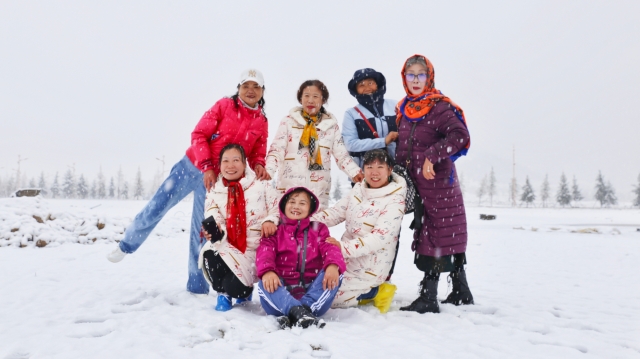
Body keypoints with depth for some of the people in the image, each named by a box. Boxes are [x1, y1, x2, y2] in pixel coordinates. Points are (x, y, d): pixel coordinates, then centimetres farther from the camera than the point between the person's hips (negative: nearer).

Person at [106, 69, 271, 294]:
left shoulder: (261, 123, 2)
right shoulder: (224, 106, -6)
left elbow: (257, 154, 7)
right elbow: (199, 134, -8)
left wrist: (258, 165, -16)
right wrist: (207, 166, -19)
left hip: (217, 180, 1)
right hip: (193, 166, -1)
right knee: (156, 207, 1)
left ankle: (197, 286, 18)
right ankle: (126, 246, 29)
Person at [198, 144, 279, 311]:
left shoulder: (261, 185, -3)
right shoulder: (214, 192, 3)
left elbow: (278, 209, 1)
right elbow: (214, 222, -9)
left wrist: (270, 221, -22)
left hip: (255, 251, -2)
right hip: (228, 249, 2)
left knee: (233, 286, -25)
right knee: (209, 255, -33)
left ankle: (244, 289, 20)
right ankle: (223, 293, 1)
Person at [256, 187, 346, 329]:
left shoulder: (318, 229, 17)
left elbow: (329, 248, -5)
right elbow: (265, 252, -8)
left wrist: (333, 265, -31)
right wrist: (267, 271, -34)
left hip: (312, 289, 1)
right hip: (283, 291, -1)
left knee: (335, 274, -25)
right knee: (265, 284, -30)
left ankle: (294, 315, -41)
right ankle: (299, 312, -53)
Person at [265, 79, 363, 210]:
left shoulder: (332, 125, 8)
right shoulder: (289, 121, 4)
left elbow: (342, 155, 8)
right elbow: (276, 150, -1)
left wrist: (355, 172, -9)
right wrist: (268, 170, -18)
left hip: (319, 191, 2)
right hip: (289, 188, -1)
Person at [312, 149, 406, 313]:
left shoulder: (395, 201, -18)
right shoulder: (358, 189, 3)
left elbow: (380, 238, -27)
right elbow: (336, 212, 3)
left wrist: (345, 247, -39)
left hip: (368, 268, -7)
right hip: (346, 259, 8)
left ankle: (373, 292, 5)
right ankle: (368, 289, 15)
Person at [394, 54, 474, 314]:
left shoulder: (439, 106, -9)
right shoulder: (404, 110, 13)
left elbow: (460, 135, -22)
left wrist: (432, 156, -26)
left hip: (438, 182, -7)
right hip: (417, 184, 7)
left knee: (436, 237, -4)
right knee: (448, 237, 15)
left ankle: (428, 297, 0)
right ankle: (461, 292, 27)